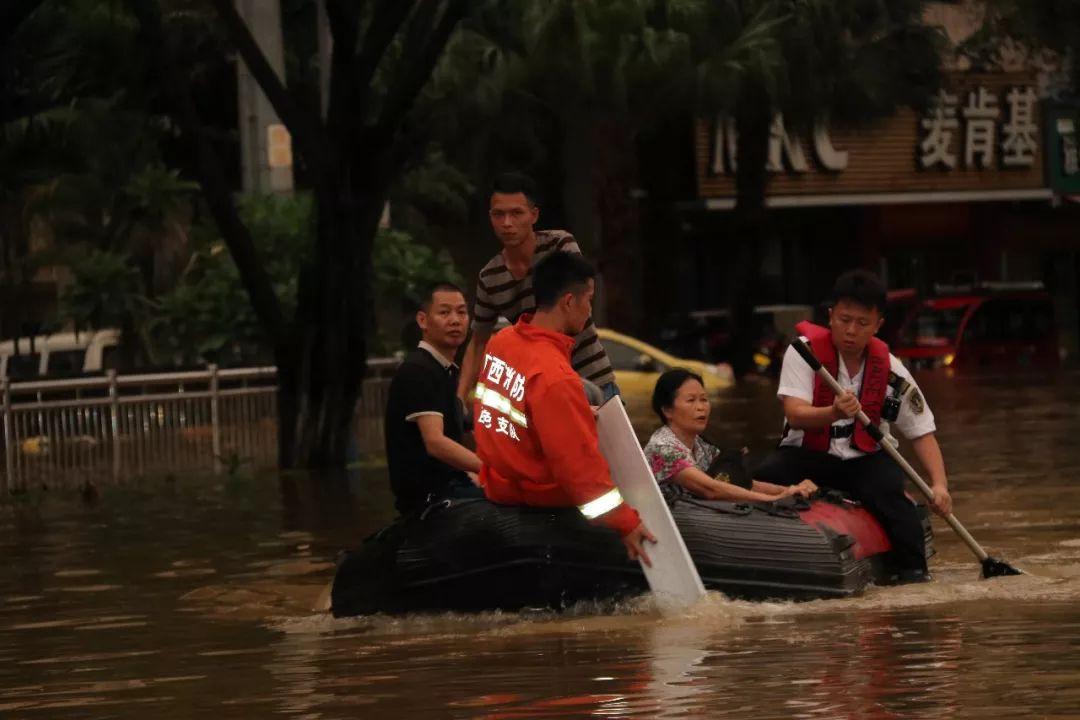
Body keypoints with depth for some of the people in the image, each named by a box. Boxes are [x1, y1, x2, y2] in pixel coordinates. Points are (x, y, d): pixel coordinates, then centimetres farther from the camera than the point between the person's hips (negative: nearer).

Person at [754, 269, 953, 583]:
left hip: (864, 458, 1)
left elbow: (922, 431, -1)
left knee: (887, 489, -32)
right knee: (763, 478, -31)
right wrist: (834, 413, -47)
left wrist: (939, 484, -18)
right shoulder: (805, 351, -12)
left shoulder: (892, 372, -6)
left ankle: (914, 569, -20)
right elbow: (795, 414, -25)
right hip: (807, 454, -1)